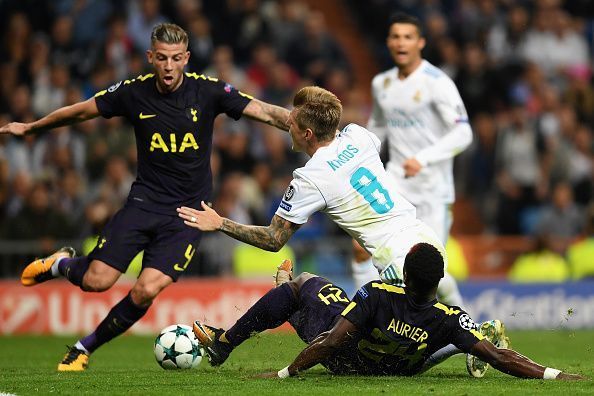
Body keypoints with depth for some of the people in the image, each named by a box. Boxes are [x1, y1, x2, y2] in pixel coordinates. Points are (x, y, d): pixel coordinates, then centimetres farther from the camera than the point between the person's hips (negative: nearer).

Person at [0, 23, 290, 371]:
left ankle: (86, 347, 5)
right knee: (96, 281, -11)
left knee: (147, 290, -18)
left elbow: (266, 112, -13)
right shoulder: (134, 92, -5)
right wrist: (29, 127, 20)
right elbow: (82, 111, 10)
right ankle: (62, 264, 26)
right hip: (144, 200, 1)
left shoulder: (207, 91, -10)